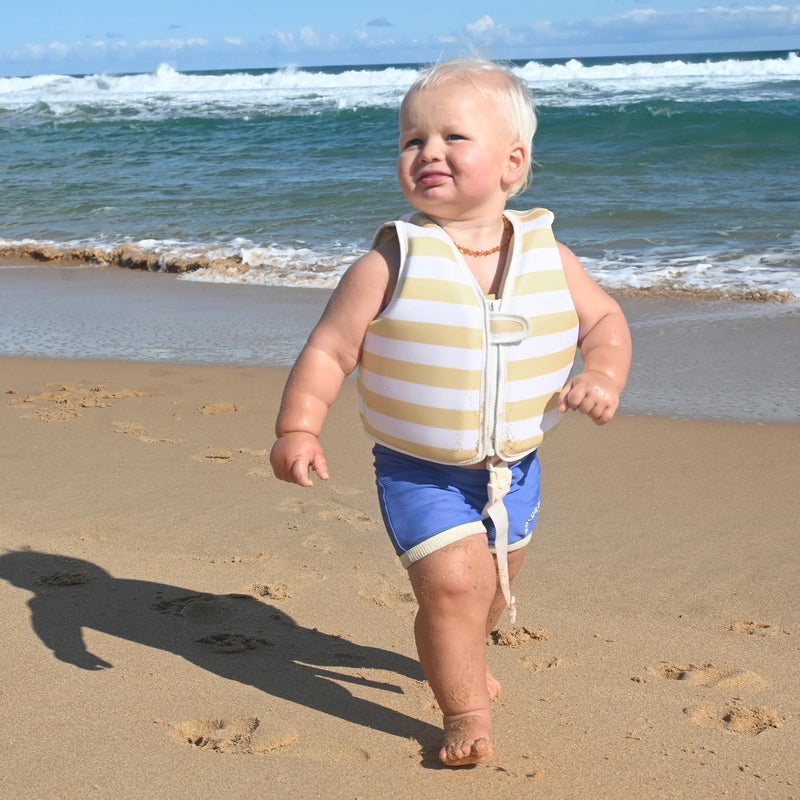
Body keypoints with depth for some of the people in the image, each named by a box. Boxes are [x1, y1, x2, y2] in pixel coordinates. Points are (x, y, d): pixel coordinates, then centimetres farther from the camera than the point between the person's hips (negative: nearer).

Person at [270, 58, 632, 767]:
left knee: (495, 583, 22)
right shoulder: (392, 263, -18)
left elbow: (605, 318, 5)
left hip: (514, 467, 5)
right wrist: (298, 428, -27)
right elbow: (328, 349, -16)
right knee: (453, 581, -19)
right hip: (419, 472, -4)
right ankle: (466, 711, 3)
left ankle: (460, 655, 54)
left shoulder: (549, 256, -7)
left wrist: (603, 374, -15)